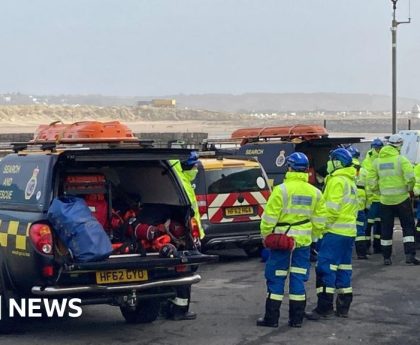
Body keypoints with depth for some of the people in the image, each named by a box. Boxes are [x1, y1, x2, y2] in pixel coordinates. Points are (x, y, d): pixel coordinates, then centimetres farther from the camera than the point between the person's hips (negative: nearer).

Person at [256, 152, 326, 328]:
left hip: (281, 240, -4)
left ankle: (271, 317, 6)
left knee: (276, 279, 4)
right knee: (298, 279, 10)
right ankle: (296, 318, 14)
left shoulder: (282, 189, -13)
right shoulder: (314, 192, 3)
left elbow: (269, 217, -12)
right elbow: (319, 221, 7)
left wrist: (265, 235, 1)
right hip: (303, 241, 4)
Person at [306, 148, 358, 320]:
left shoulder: (337, 181, -11)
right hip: (349, 231, 10)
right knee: (343, 268, 12)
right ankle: (343, 306, 15)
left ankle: (324, 307, -11)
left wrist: (322, 225, -12)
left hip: (335, 230, -9)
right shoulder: (351, 182, 18)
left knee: (326, 267, -9)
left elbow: (332, 208, -19)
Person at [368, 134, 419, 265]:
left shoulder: (377, 161, 3)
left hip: (385, 200, 3)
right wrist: (409, 189, 1)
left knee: (386, 229, 11)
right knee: (408, 226, 6)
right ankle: (409, 254, -3)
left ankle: (386, 257, 14)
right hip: (402, 199, -3)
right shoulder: (401, 159, -9)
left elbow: (372, 183, 3)